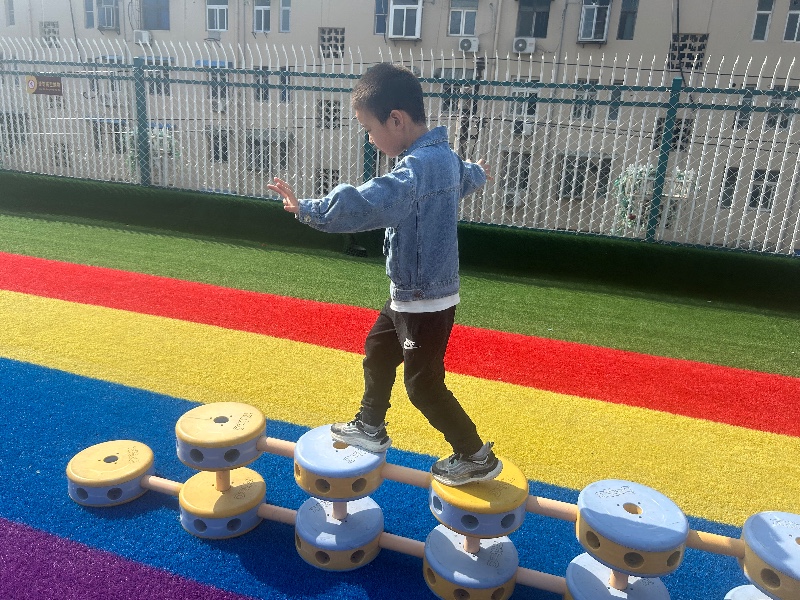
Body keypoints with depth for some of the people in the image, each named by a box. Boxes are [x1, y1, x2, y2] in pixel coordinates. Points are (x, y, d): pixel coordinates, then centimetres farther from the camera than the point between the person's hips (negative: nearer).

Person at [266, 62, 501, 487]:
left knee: (423, 384, 5)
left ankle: (476, 457, 22)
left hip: (425, 299, -10)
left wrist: (309, 210, -37)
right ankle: (370, 428, 42)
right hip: (413, 292, 10)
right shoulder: (445, 156, 6)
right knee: (378, 351, 23)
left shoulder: (420, 165, -27)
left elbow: (368, 204, -42)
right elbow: (465, 176, 30)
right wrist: (478, 174, 53)